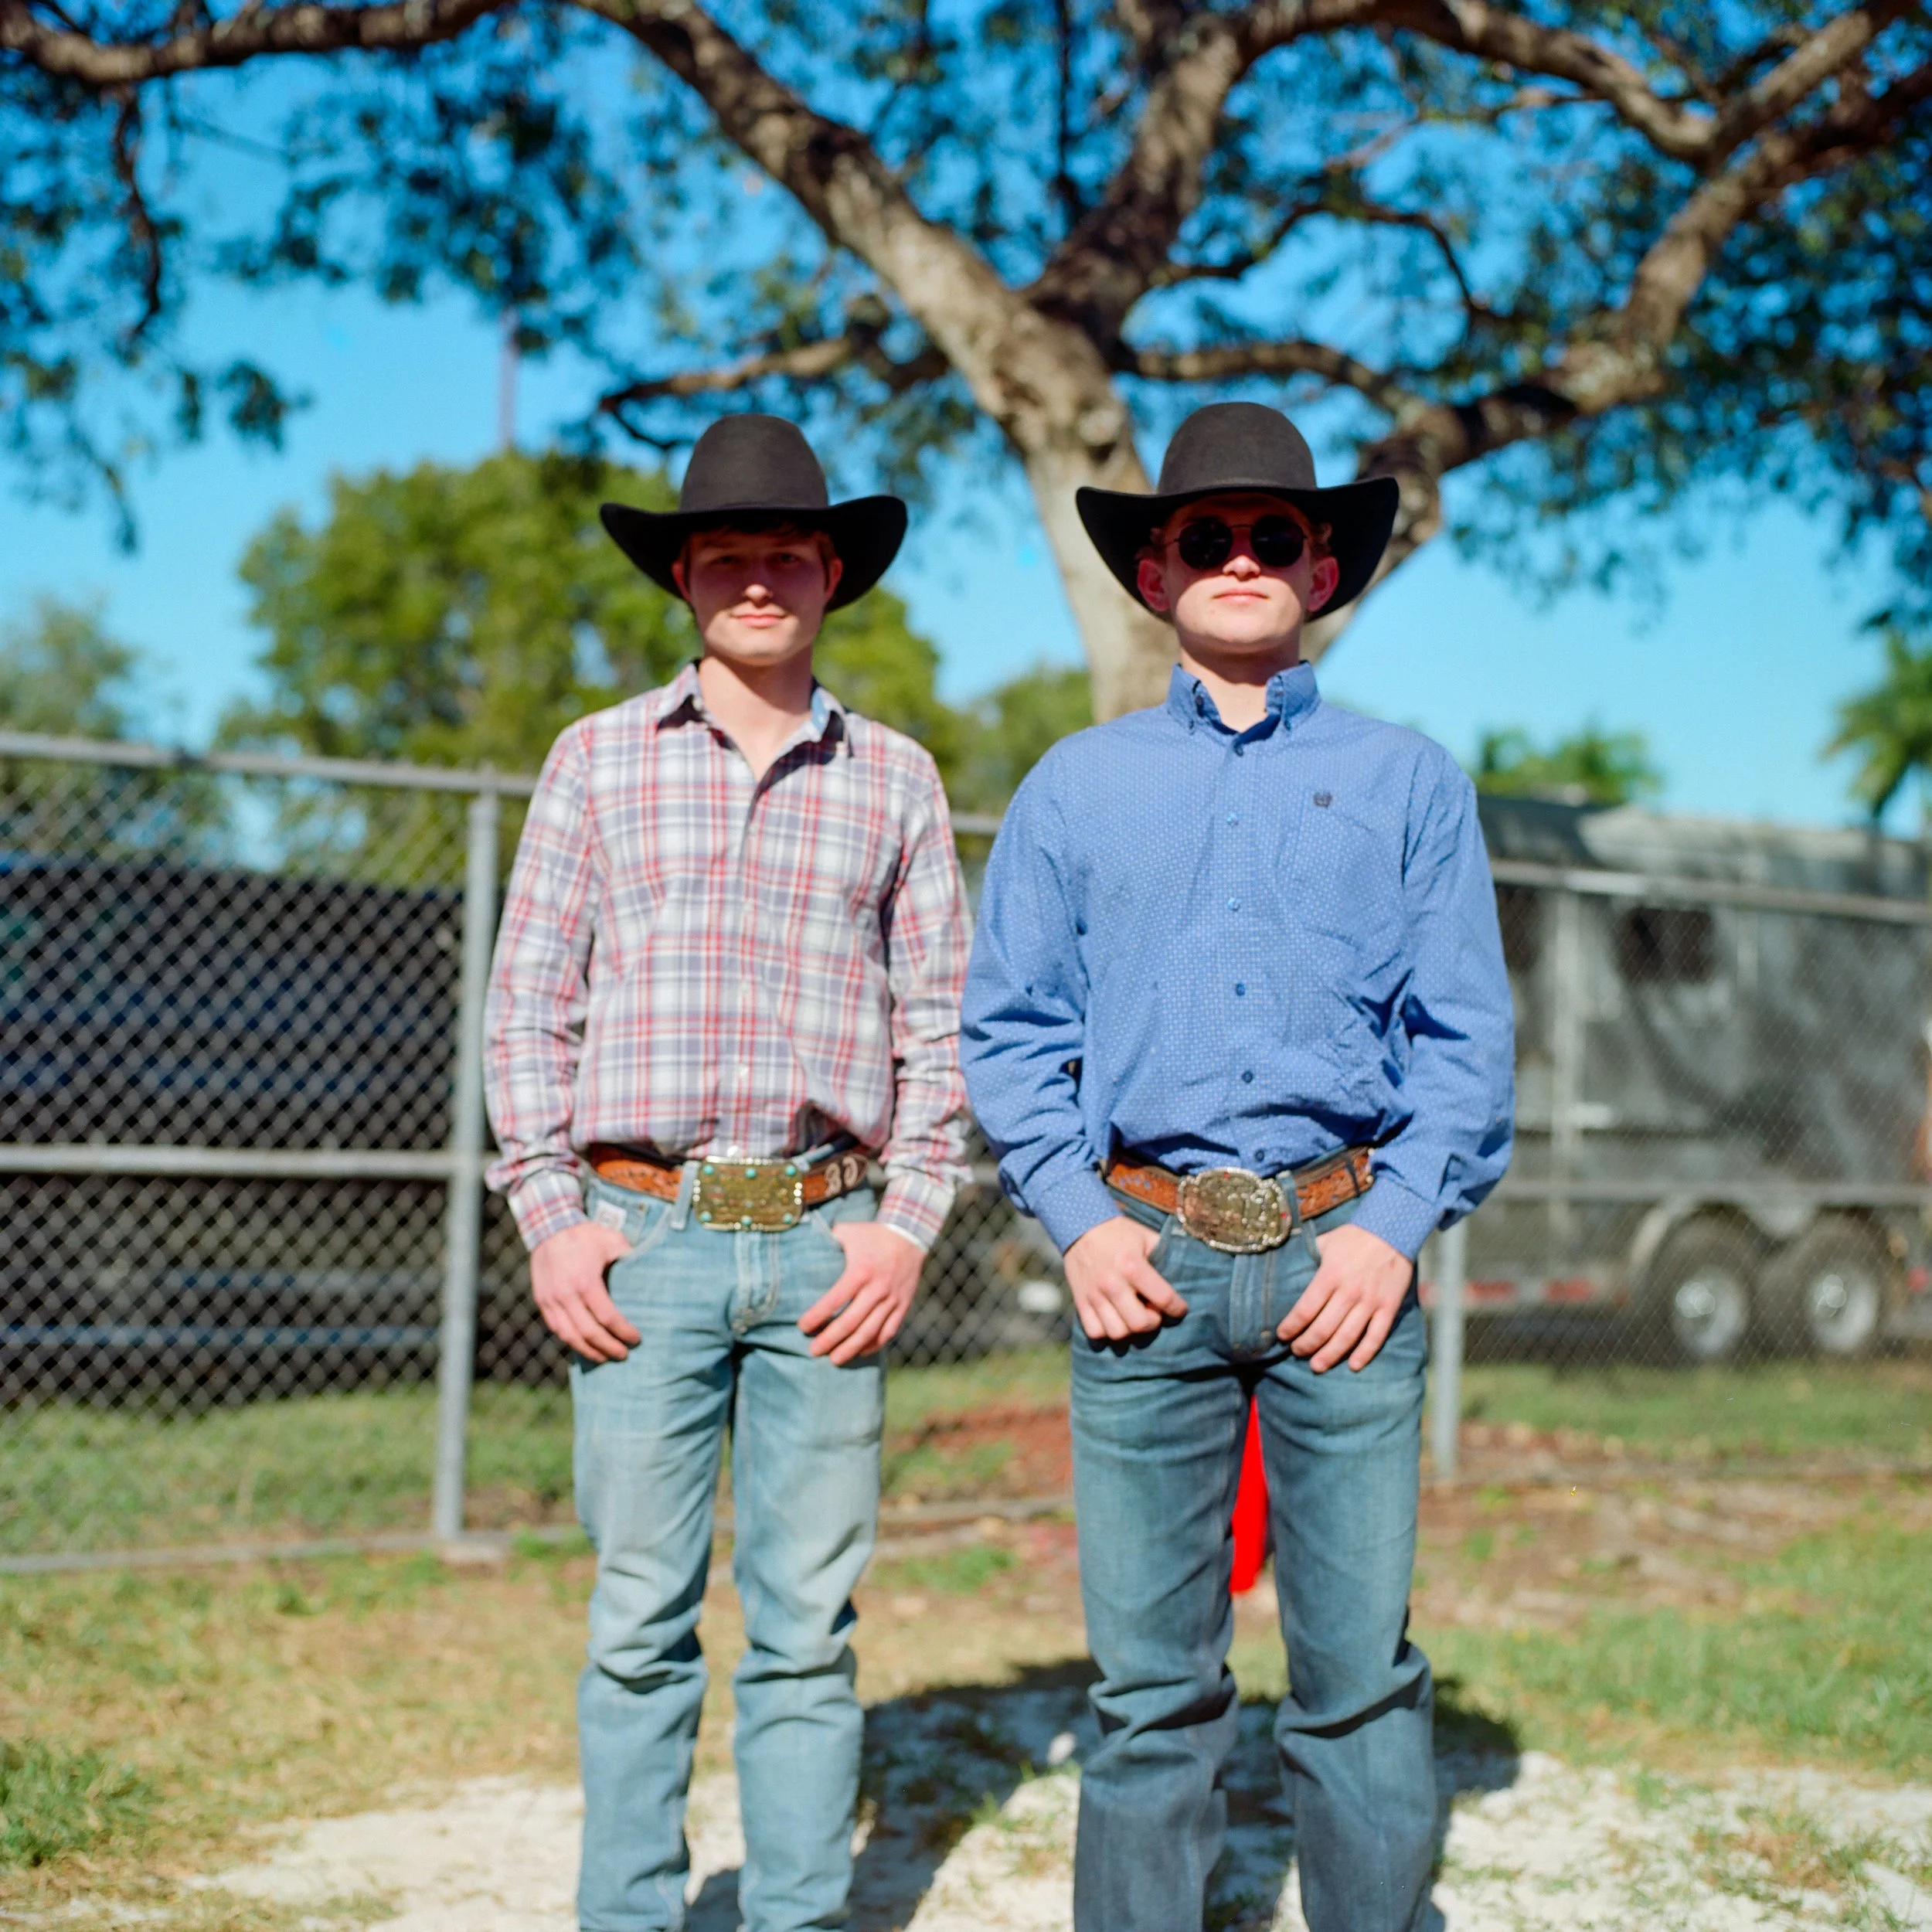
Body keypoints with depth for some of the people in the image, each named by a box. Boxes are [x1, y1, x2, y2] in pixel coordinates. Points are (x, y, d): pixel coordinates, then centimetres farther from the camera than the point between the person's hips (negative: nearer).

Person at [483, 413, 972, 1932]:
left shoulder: (895, 779, 11)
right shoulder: (600, 759, 9)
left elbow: (940, 1021, 11)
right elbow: (529, 1003, 7)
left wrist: (910, 1222, -1)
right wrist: (549, 1217, -3)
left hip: (829, 1246, 1)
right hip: (644, 1236, 0)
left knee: (808, 1622, 4)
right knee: (641, 1618, 2)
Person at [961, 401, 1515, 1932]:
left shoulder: (1410, 782, 12)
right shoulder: (1075, 787, 14)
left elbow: (1466, 1036, 7)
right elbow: (1008, 1028, 11)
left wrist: (1395, 1228, -5)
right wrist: (1079, 1219, -2)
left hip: (1344, 1253, 0)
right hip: (1147, 1256, 1)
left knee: (1363, 1672, 0)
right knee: (1149, 1679, 3)